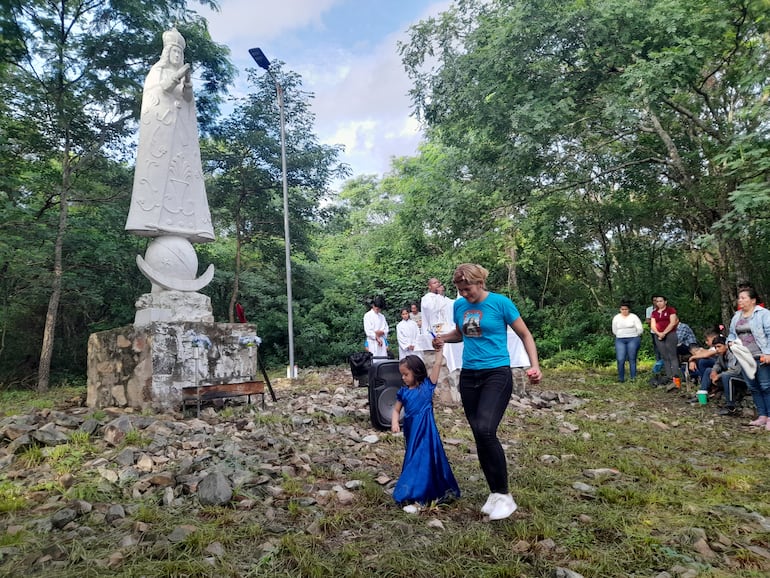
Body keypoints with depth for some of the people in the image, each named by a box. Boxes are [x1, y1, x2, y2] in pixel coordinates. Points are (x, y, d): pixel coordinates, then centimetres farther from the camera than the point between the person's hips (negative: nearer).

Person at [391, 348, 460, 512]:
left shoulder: (427, 385, -5)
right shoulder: (403, 391, 5)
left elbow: (436, 366, -10)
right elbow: (396, 410, 8)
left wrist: (438, 350, -15)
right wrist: (394, 423, -9)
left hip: (426, 430, -5)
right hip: (411, 430, 5)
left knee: (424, 460, -5)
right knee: (414, 460, 14)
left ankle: (419, 498, 1)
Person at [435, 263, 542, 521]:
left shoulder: (500, 303, -9)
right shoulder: (459, 305, 5)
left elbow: (525, 335, -1)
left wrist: (535, 366, -14)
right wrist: (443, 338, 2)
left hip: (497, 374, -5)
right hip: (468, 376, 6)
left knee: (486, 430, -22)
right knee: (480, 436, 8)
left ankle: (504, 495, -6)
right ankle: (494, 492, 24)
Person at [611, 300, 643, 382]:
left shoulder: (634, 317, 1)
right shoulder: (616, 318, 9)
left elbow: (640, 329, 0)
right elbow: (614, 330, 17)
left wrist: (634, 336, 9)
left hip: (633, 340, -2)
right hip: (620, 340, 2)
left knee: (632, 359, 0)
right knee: (620, 360, -7)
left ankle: (633, 378, 7)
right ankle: (621, 378, 2)